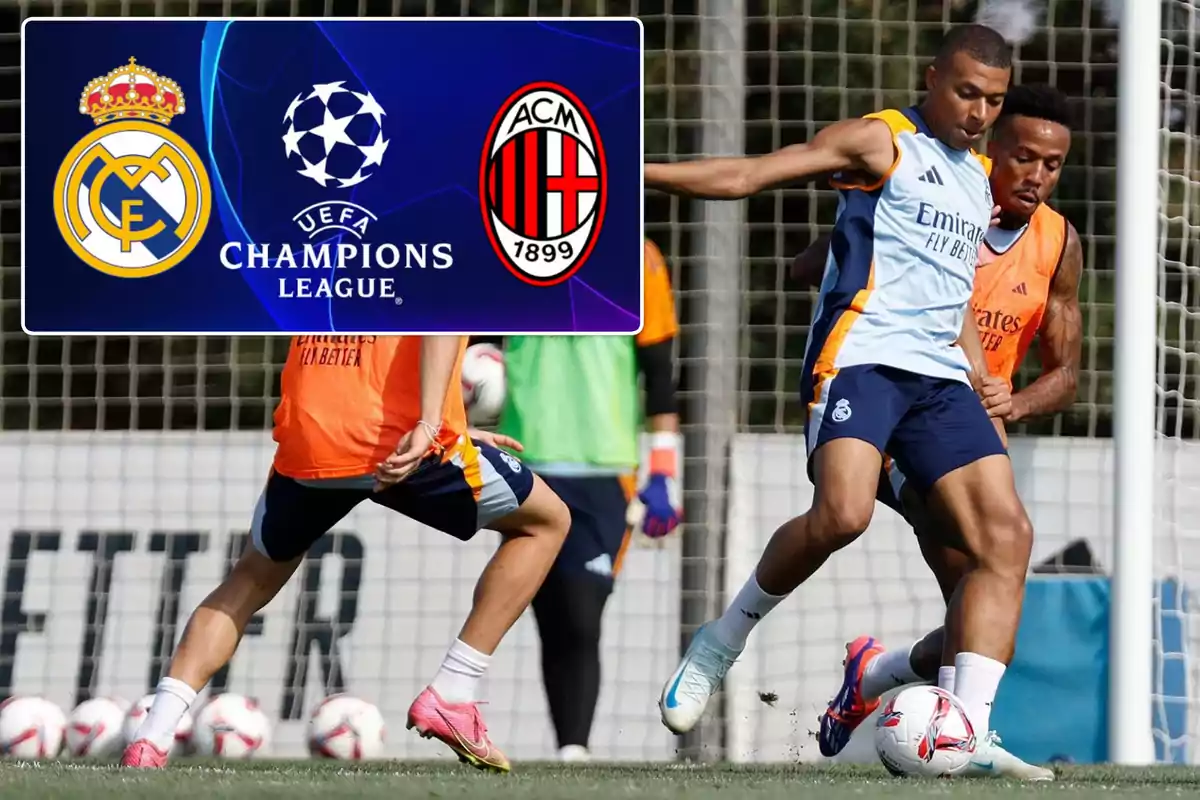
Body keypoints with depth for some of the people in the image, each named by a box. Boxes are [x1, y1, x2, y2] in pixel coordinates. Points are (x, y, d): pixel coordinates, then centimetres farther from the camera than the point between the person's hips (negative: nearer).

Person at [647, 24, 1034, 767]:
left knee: (1007, 533, -9)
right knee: (842, 514, -29)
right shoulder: (881, 141, 2)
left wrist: (984, 400, 23)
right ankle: (723, 641, -3)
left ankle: (968, 732, -14)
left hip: (940, 373, 7)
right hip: (860, 358, -7)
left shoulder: (980, 179, 23)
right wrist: (632, 172, -16)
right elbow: (749, 175, -6)